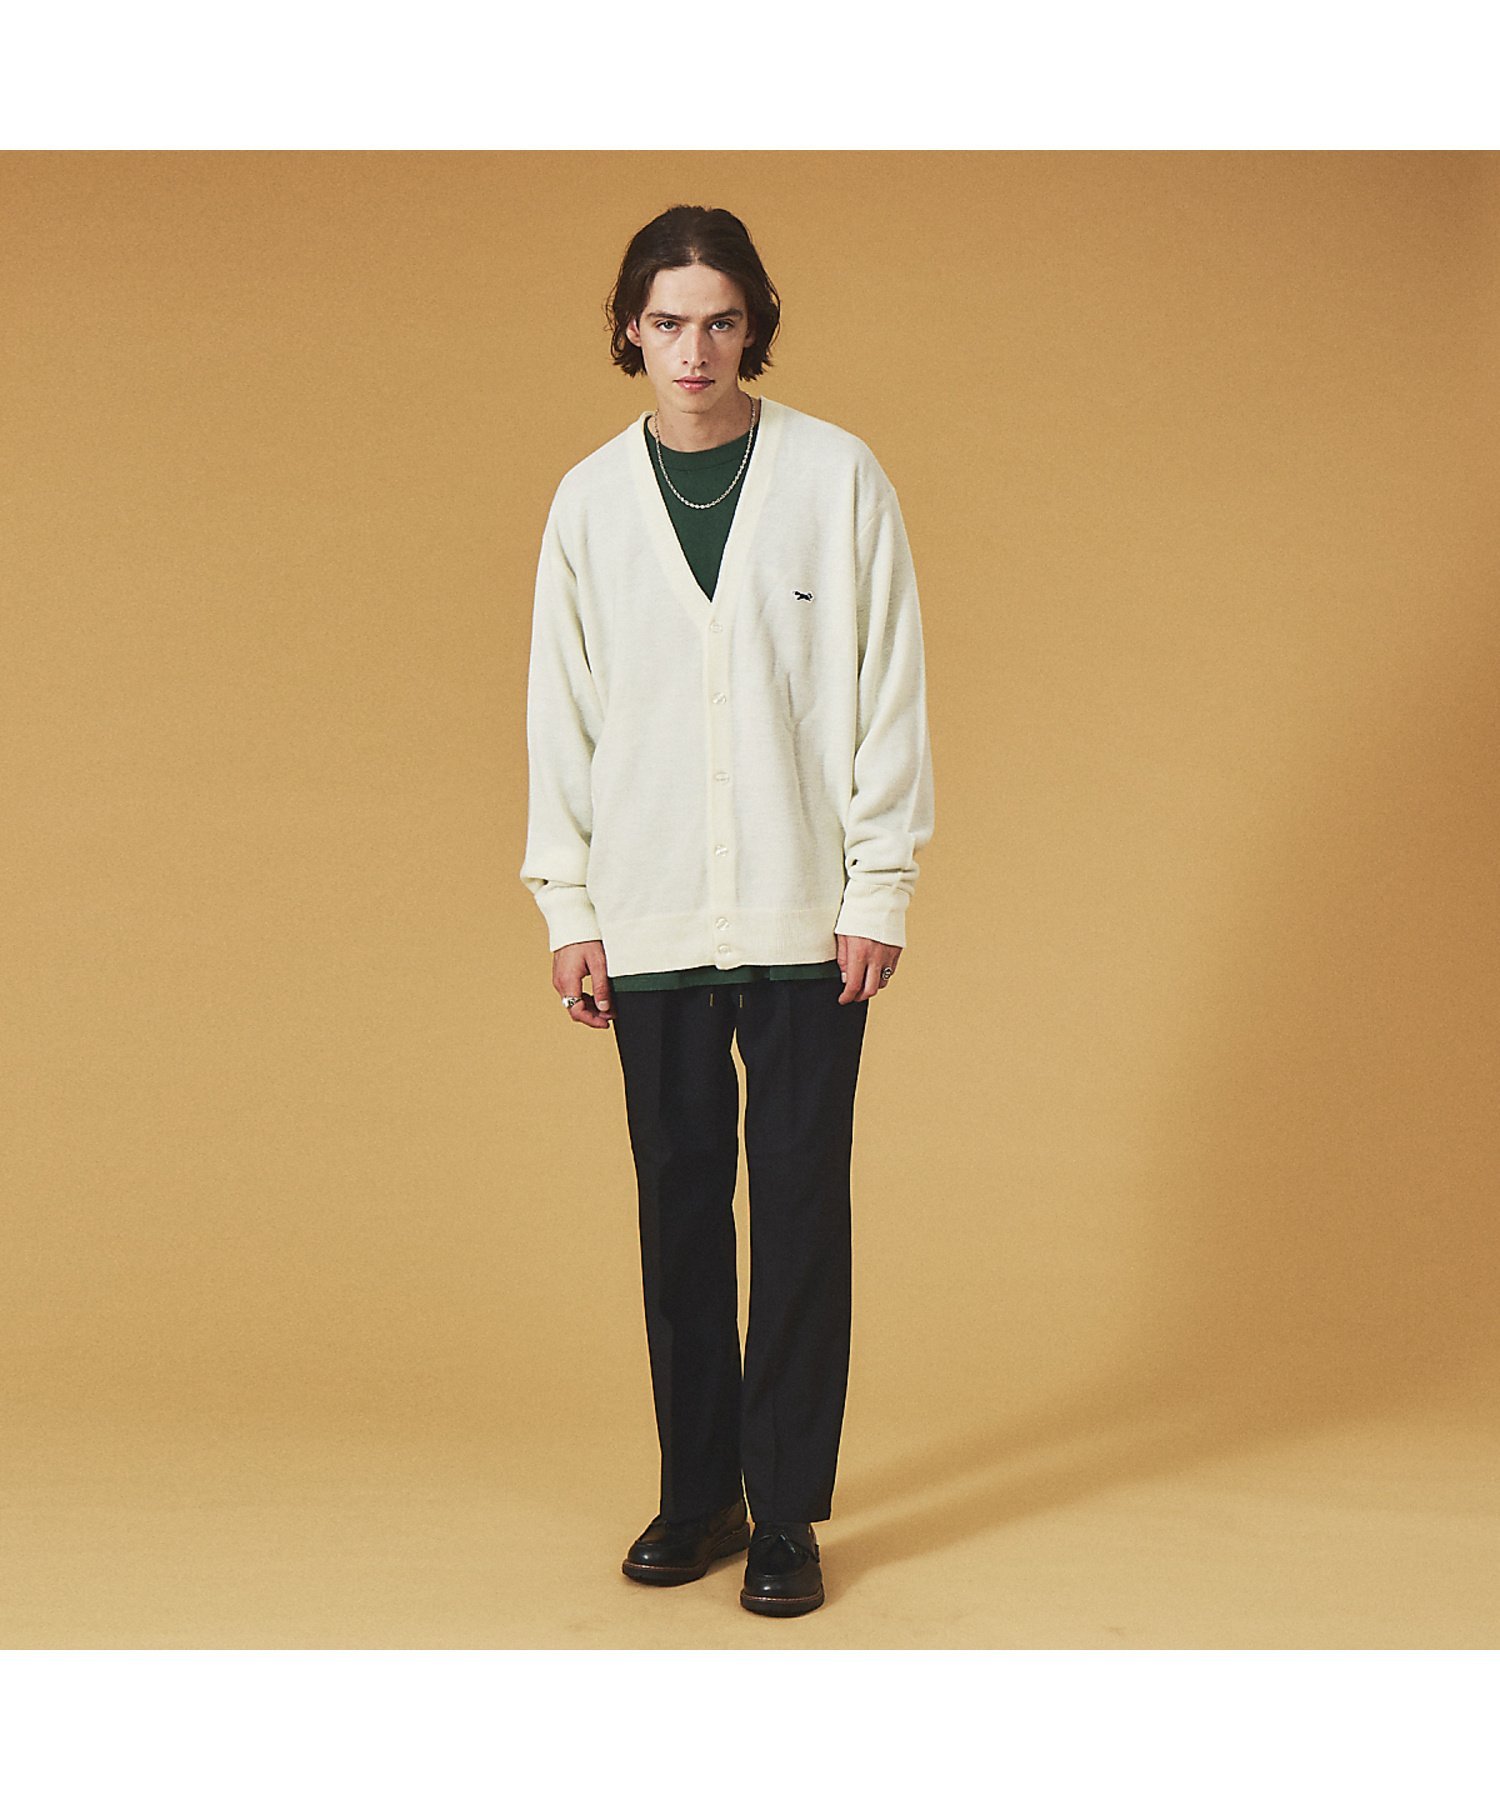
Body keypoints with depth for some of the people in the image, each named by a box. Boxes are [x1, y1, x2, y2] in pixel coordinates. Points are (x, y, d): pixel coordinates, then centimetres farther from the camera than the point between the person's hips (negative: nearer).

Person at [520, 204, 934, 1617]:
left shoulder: (837, 476, -1)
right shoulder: (589, 498, 6)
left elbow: (890, 691, -1)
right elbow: (561, 709, 8)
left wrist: (880, 888, -5)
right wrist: (568, 906, 4)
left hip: (807, 916, -2)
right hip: (651, 919, 2)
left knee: (800, 1205, 2)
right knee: (678, 1203, 8)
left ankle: (788, 1510, 14)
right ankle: (698, 1491, 21)